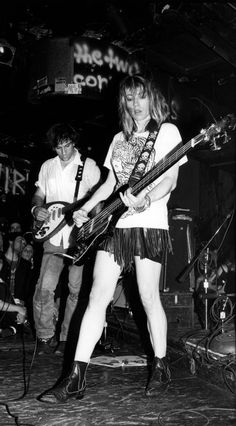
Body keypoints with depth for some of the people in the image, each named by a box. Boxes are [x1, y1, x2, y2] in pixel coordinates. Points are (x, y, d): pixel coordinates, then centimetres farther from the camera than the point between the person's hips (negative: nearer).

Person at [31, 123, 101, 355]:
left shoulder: (88, 165, 0)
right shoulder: (47, 166, 13)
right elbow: (38, 195, 20)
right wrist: (36, 208, -2)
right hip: (54, 236, 3)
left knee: (76, 289, 1)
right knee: (44, 288, -8)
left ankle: (67, 338, 17)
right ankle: (45, 337, 9)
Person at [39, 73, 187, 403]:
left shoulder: (167, 131, 5)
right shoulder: (120, 138, 21)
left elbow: (170, 179, -5)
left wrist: (145, 200, -24)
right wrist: (84, 210, 10)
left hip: (149, 224, -5)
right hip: (115, 224, 5)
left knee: (149, 298, -1)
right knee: (97, 297, -2)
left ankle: (160, 368, 20)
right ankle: (76, 379, -1)